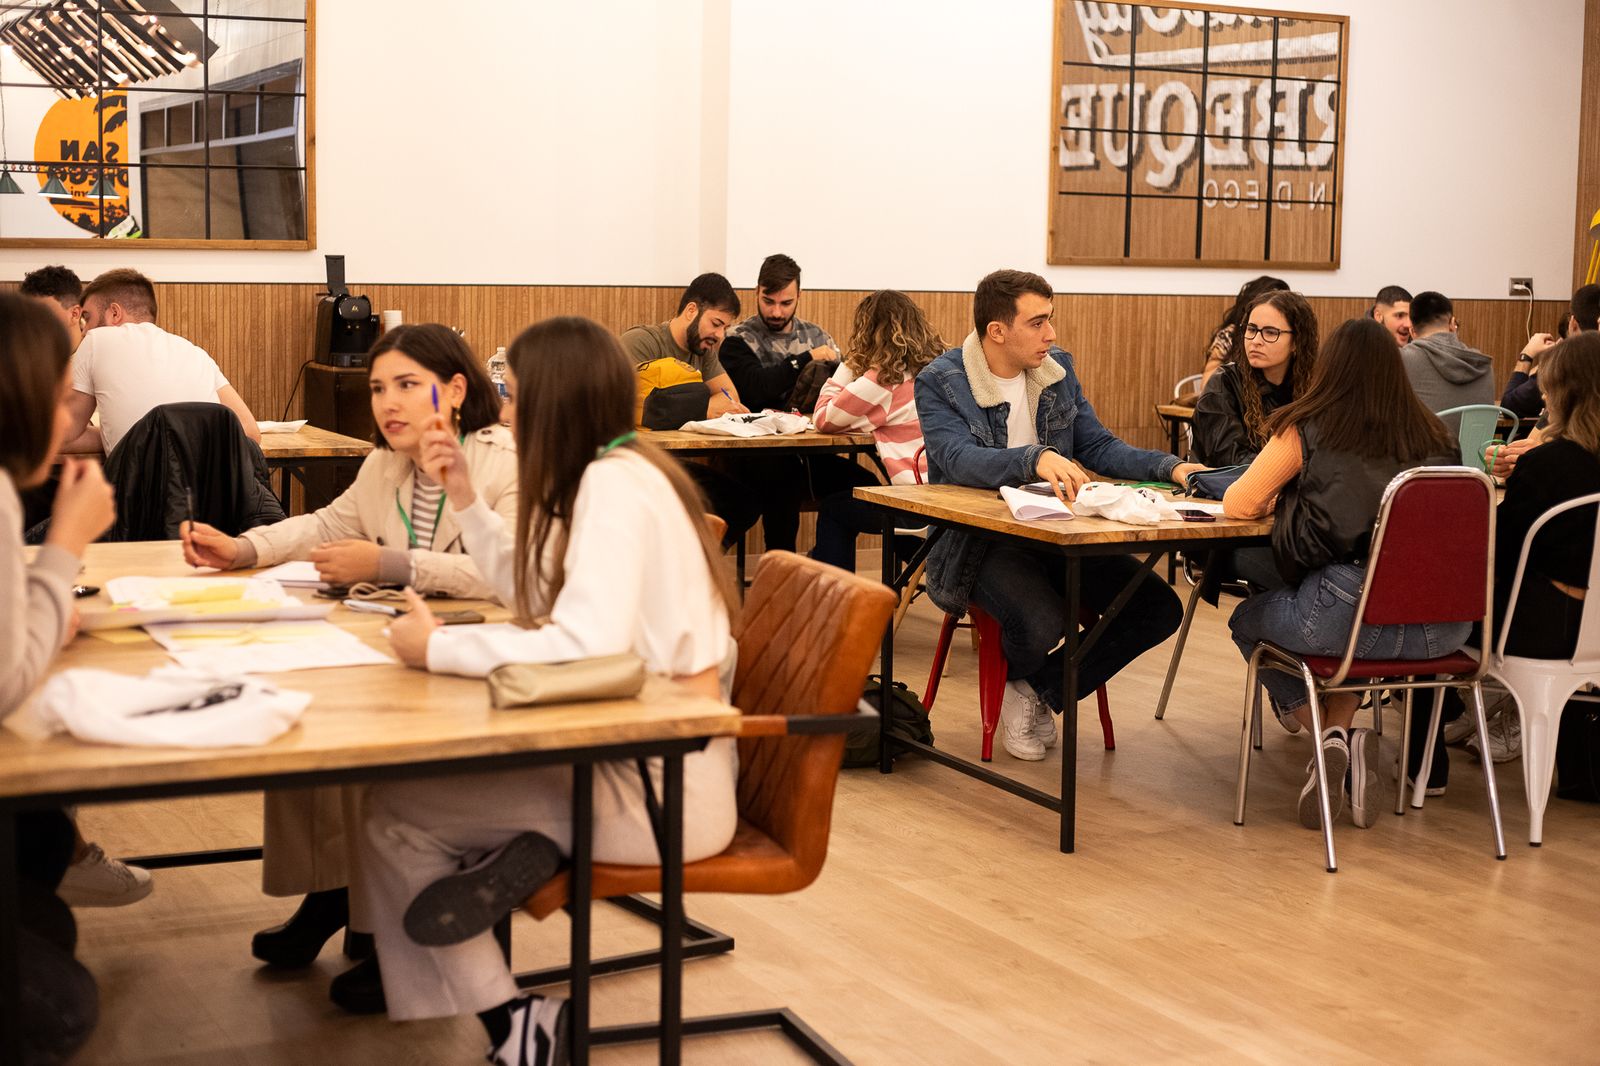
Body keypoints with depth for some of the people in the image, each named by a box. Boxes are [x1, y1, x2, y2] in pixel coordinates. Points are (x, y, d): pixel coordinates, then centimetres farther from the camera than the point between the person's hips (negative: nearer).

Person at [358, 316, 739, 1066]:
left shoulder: (615, 483, -19)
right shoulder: (618, 472, 11)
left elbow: (587, 645, -32)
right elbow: (536, 593, 24)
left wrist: (437, 650, -22)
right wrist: (464, 497, 17)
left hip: (660, 782, -10)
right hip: (636, 751, 10)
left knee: (392, 811, -7)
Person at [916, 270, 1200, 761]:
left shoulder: (1057, 368, 9)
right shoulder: (940, 383, -9)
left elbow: (1099, 447, 9)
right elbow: (959, 459, -26)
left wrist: (1170, 467, -8)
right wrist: (1036, 458, -44)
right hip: (978, 542, -6)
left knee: (1158, 608, -11)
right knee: (1042, 625, -34)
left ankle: (1041, 688, 5)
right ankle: (1018, 680, 6)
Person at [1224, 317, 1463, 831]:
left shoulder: (1305, 431, -1)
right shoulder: (1432, 435, 11)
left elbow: (1237, 504, 5)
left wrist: (1283, 494, 27)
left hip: (1347, 618, -5)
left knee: (1247, 620, 27)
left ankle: (1331, 734, 8)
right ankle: (1341, 728, 17)